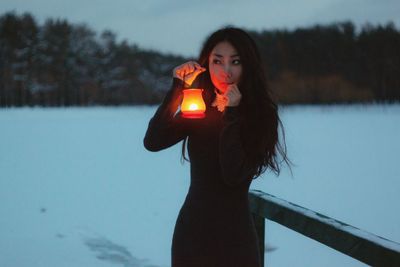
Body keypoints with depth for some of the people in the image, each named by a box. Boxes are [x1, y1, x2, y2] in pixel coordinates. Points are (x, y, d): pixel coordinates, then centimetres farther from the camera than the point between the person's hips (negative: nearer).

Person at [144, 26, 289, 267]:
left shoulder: (259, 114, -8)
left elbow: (234, 175, -18)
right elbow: (152, 142, -11)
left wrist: (231, 115, -18)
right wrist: (178, 88, -12)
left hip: (235, 235, -3)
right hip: (191, 230, 3)